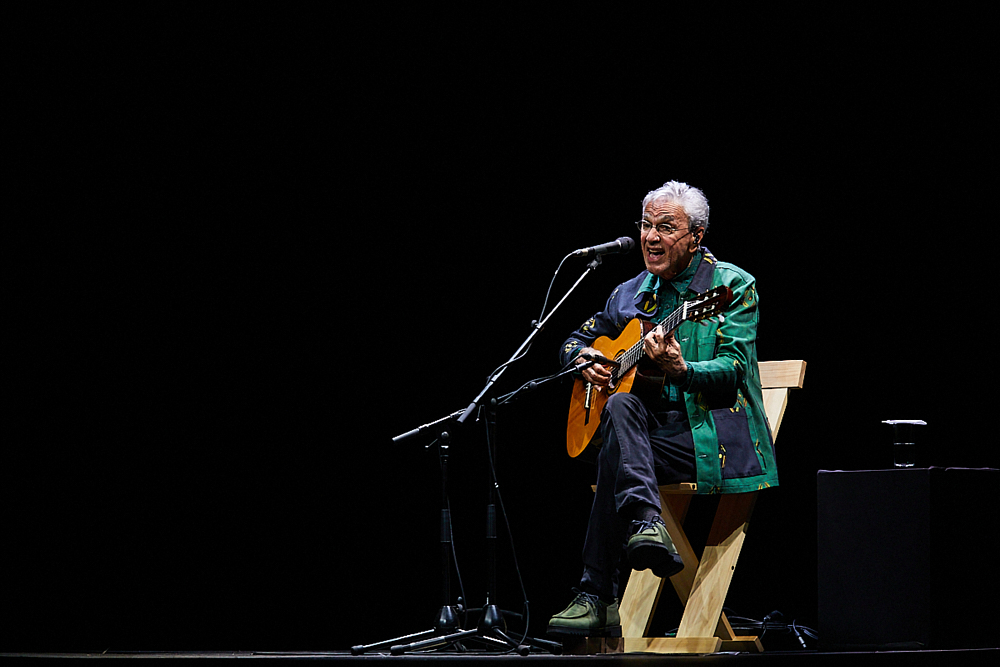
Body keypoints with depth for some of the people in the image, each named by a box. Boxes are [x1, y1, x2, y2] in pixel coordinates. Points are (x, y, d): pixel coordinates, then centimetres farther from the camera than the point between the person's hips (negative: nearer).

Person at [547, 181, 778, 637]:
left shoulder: (732, 285, 0)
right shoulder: (630, 295, 17)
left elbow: (732, 372, -11)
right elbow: (576, 340, 30)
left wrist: (681, 369, -31)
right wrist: (584, 362, 5)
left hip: (712, 440, -5)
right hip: (648, 433, 5)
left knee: (614, 453, -32)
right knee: (620, 406, -32)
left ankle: (597, 596, -34)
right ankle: (648, 528, -45)